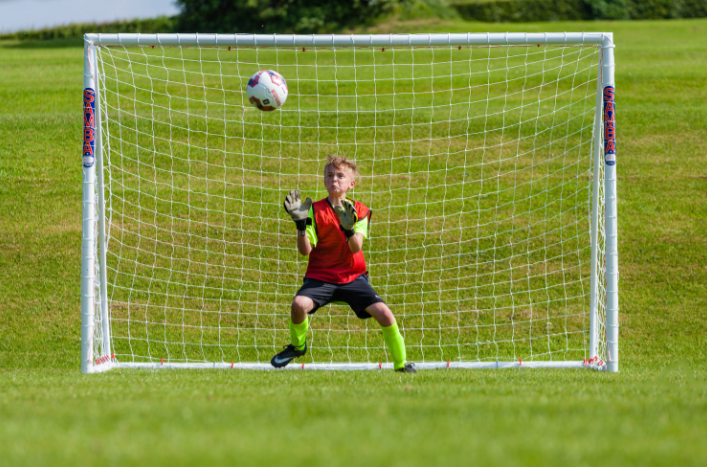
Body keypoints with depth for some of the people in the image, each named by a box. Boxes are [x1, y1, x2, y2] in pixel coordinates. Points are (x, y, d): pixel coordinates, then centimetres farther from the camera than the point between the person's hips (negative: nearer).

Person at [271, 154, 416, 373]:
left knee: (384, 313, -18)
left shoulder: (359, 211, 1)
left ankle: (401, 363, 3)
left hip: (353, 277, 1)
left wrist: (348, 227, -34)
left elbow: (356, 248, -14)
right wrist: (301, 223, -25)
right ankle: (297, 346, 2)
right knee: (299, 304, -30)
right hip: (320, 276, -1)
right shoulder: (315, 210, -2)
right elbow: (305, 250, -9)